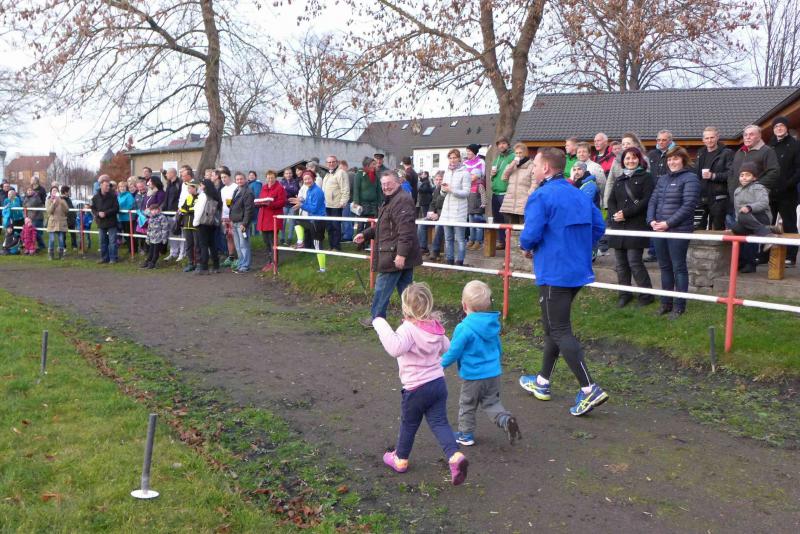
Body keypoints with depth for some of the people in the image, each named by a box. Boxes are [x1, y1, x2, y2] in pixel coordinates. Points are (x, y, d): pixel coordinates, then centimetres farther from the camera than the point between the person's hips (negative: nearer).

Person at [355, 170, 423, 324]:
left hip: (395, 255, -11)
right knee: (405, 287, 12)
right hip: (402, 254, 11)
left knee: (382, 288, 1)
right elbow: (382, 226, 28)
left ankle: (376, 318, 13)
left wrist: (401, 254, -31)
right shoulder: (390, 200, 18)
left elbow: (406, 230, -27)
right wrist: (365, 234, 19)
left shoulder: (402, 200, -19)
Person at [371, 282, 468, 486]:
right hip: (438, 382, 5)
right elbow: (446, 347, 18)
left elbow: (395, 348, -40)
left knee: (408, 424, 15)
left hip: (416, 388, -5)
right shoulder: (435, 327, 1)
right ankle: (454, 456, -14)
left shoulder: (409, 329, -22)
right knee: (439, 423, 6)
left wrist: (380, 325, -33)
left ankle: (400, 459, 34)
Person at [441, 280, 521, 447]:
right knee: (491, 402, 18)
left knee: (467, 405, 14)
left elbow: (454, 352, -16)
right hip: (494, 373, 5)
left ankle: (465, 434, 25)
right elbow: (498, 348, 13)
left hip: (473, 376, -5)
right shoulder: (493, 324, -1)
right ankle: (505, 419, -6)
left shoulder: (464, 328, -21)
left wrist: (441, 363, 2)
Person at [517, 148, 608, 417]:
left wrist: (525, 244, 1)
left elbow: (530, 235, -22)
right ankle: (542, 381, 32)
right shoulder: (579, 195, 10)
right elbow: (599, 226, 10)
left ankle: (589, 390, -8)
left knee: (560, 332, -3)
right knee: (554, 327, 20)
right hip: (578, 271, 9)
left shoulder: (541, 196, -14)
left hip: (553, 274, -9)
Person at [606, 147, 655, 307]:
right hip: (618, 225, 6)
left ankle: (646, 294, 3)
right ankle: (625, 294, 16)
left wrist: (626, 213, -15)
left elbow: (646, 200, -10)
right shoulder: (619, 180, 20)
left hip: (636, 226, -6)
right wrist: (614, 214, -7)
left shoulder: (645, 177, 2)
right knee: (621, 262, 6)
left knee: (634, 262, -10)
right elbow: (611, 200, 13)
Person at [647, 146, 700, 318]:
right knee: (665, 267, 12)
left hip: (679, 230, -6)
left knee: (678, 267, 0)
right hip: (659, 230, 7)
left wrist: (668, 223, -17)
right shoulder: (663, 179, 18)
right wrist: (651, 220, -5)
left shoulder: (690, 178, -4)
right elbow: (653, 201, 13)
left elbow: (688, 206, -13)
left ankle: (679, 306, 8)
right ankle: (666, 302, 22)